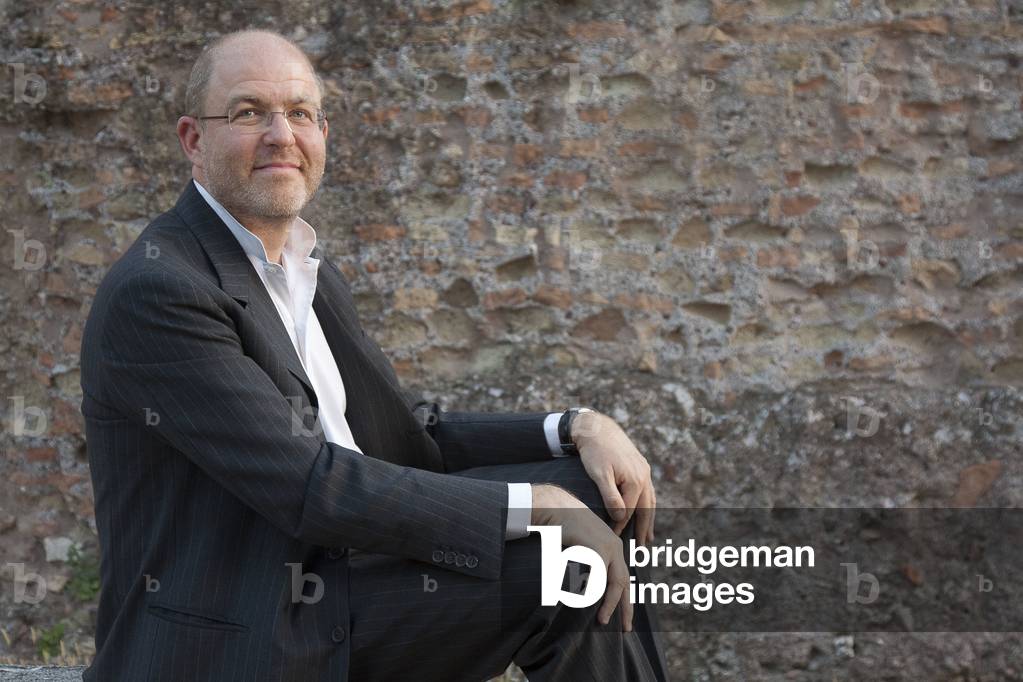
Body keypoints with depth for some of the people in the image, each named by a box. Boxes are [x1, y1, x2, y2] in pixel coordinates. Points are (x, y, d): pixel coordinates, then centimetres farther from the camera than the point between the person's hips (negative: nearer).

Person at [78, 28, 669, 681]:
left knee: (593, 502, -4)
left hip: (343, 592, 8)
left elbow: (419, 437, 14)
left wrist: (578, 428, -3)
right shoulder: (153, 291, -15)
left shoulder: (313, 273, 15)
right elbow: (309, 487, -21)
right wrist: (537, 503, -19)